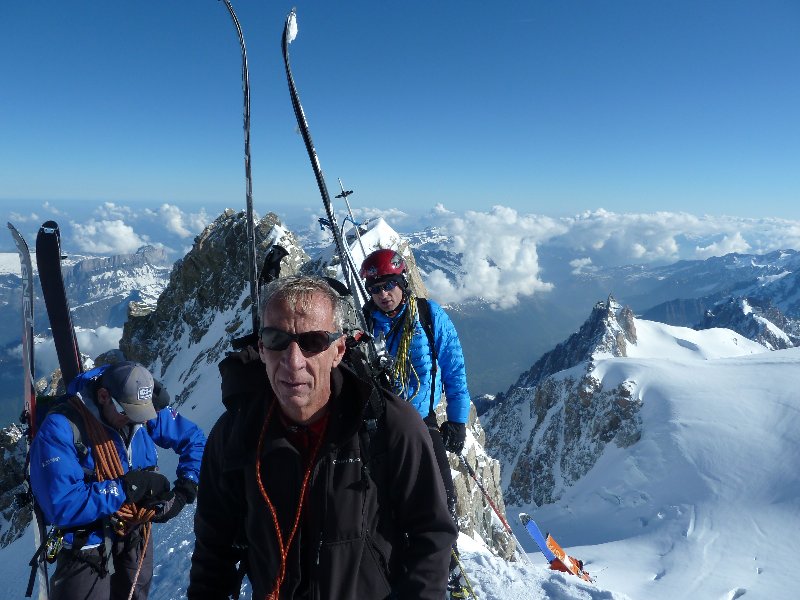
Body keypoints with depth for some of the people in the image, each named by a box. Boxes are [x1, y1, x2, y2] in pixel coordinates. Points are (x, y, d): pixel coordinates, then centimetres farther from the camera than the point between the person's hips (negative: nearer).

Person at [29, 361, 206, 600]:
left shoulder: (147, 413, -11)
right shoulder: (60, 428, -24)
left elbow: (194, 439, 2)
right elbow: (62, 506, -30)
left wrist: (185, 490, -11)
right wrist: (131, 486, -27)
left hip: (137, 542, 5)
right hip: (87, 549, -5)